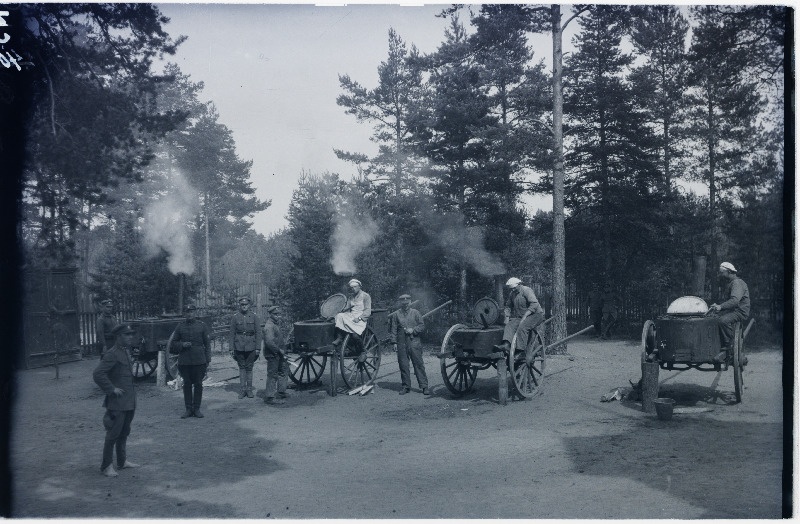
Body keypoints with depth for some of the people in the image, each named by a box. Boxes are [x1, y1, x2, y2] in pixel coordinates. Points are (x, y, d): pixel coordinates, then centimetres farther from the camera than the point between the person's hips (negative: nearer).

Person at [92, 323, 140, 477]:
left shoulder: (127, 351, 13)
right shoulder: (112, 354, -16)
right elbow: (98, 374, -23)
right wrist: (112, 389, -19)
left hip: (129, 401, 9)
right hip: (117, 402, -9)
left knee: (124, 432, 17)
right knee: (113, 434, -3)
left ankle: (122, 461, 28)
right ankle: (106, 466, 7)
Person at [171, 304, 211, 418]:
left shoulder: (202, 326, 3)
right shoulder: (180, 326, 5)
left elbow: (207, 344, 6)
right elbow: (174, 342, 12)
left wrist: (208, 360, 1)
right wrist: (182, 344, -10)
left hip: (199, 361, -1)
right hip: (184, 361, 1)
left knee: (198, 384, 3)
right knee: (187, 384, 6)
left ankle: (196, 409, 12)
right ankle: (188, 409, 14)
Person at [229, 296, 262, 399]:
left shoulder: (254, 316, 0)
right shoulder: (235, 317, 2)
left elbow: (258, 333, 0)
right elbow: (232, 333, 4)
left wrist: (257, 348, -4)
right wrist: (231, 348, 0)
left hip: (251, 347, -1)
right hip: (239, 347, 1)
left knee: (249, 368, 5)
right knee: (241, 367, 7)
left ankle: (249, 389, 13)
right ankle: (243, 389, 13)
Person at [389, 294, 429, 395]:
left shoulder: (415, 313, 9)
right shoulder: (396, 315, 8)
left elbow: (422, 326, 6)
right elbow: (393, 329, 7)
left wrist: (413, 330, -9)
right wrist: (394, 342, 0)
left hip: (415, 342, -1)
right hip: (401, 344, 1)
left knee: (419, 364, -2)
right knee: (403, 365, 4)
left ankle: (424, 386, 1)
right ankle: (406, 386, 15)